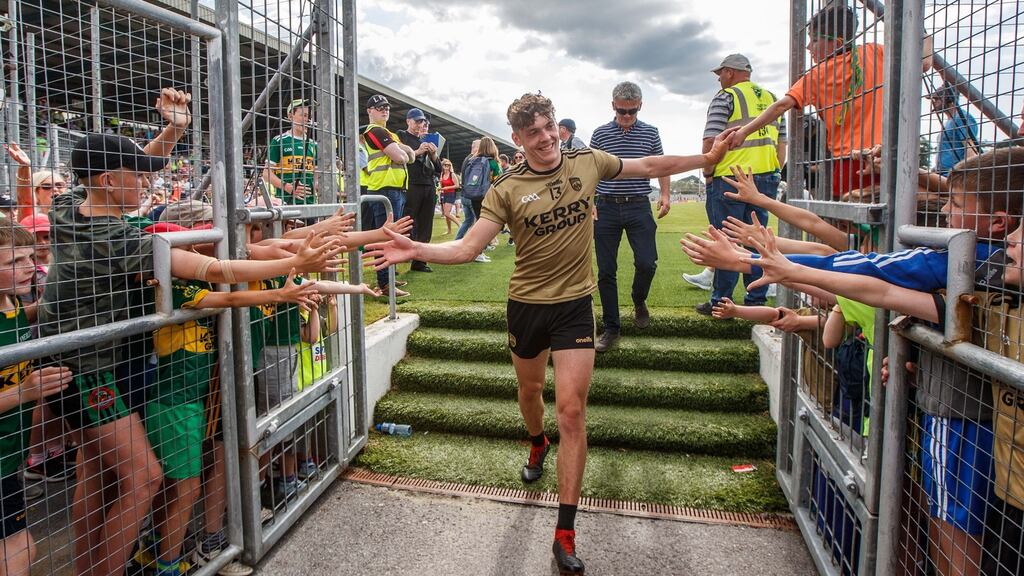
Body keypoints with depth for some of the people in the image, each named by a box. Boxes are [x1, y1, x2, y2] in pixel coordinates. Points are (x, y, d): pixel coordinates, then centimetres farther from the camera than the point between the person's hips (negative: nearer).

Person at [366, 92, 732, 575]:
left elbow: (650, 166, 10)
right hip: (526, 304, 1)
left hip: (574, 304, -1)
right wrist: (416, 250, -30)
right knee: (530, 389, 22)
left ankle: (565, 534, 0)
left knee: (571, 411, -7)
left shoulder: (588, 162, -2)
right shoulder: (506, 189, -9)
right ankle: (537, 445, 59)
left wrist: (708, 158, 11)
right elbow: (466, 249, -15)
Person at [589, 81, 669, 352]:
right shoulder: (600, 134, 5)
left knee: (646, 263, -10)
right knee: (606, 271, 1)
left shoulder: (650, 132, 7)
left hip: (639, 207, 0)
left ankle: (639, 301, 25)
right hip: (606, 208, 0)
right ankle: (611, 329, 13)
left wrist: (665, 194, -1)